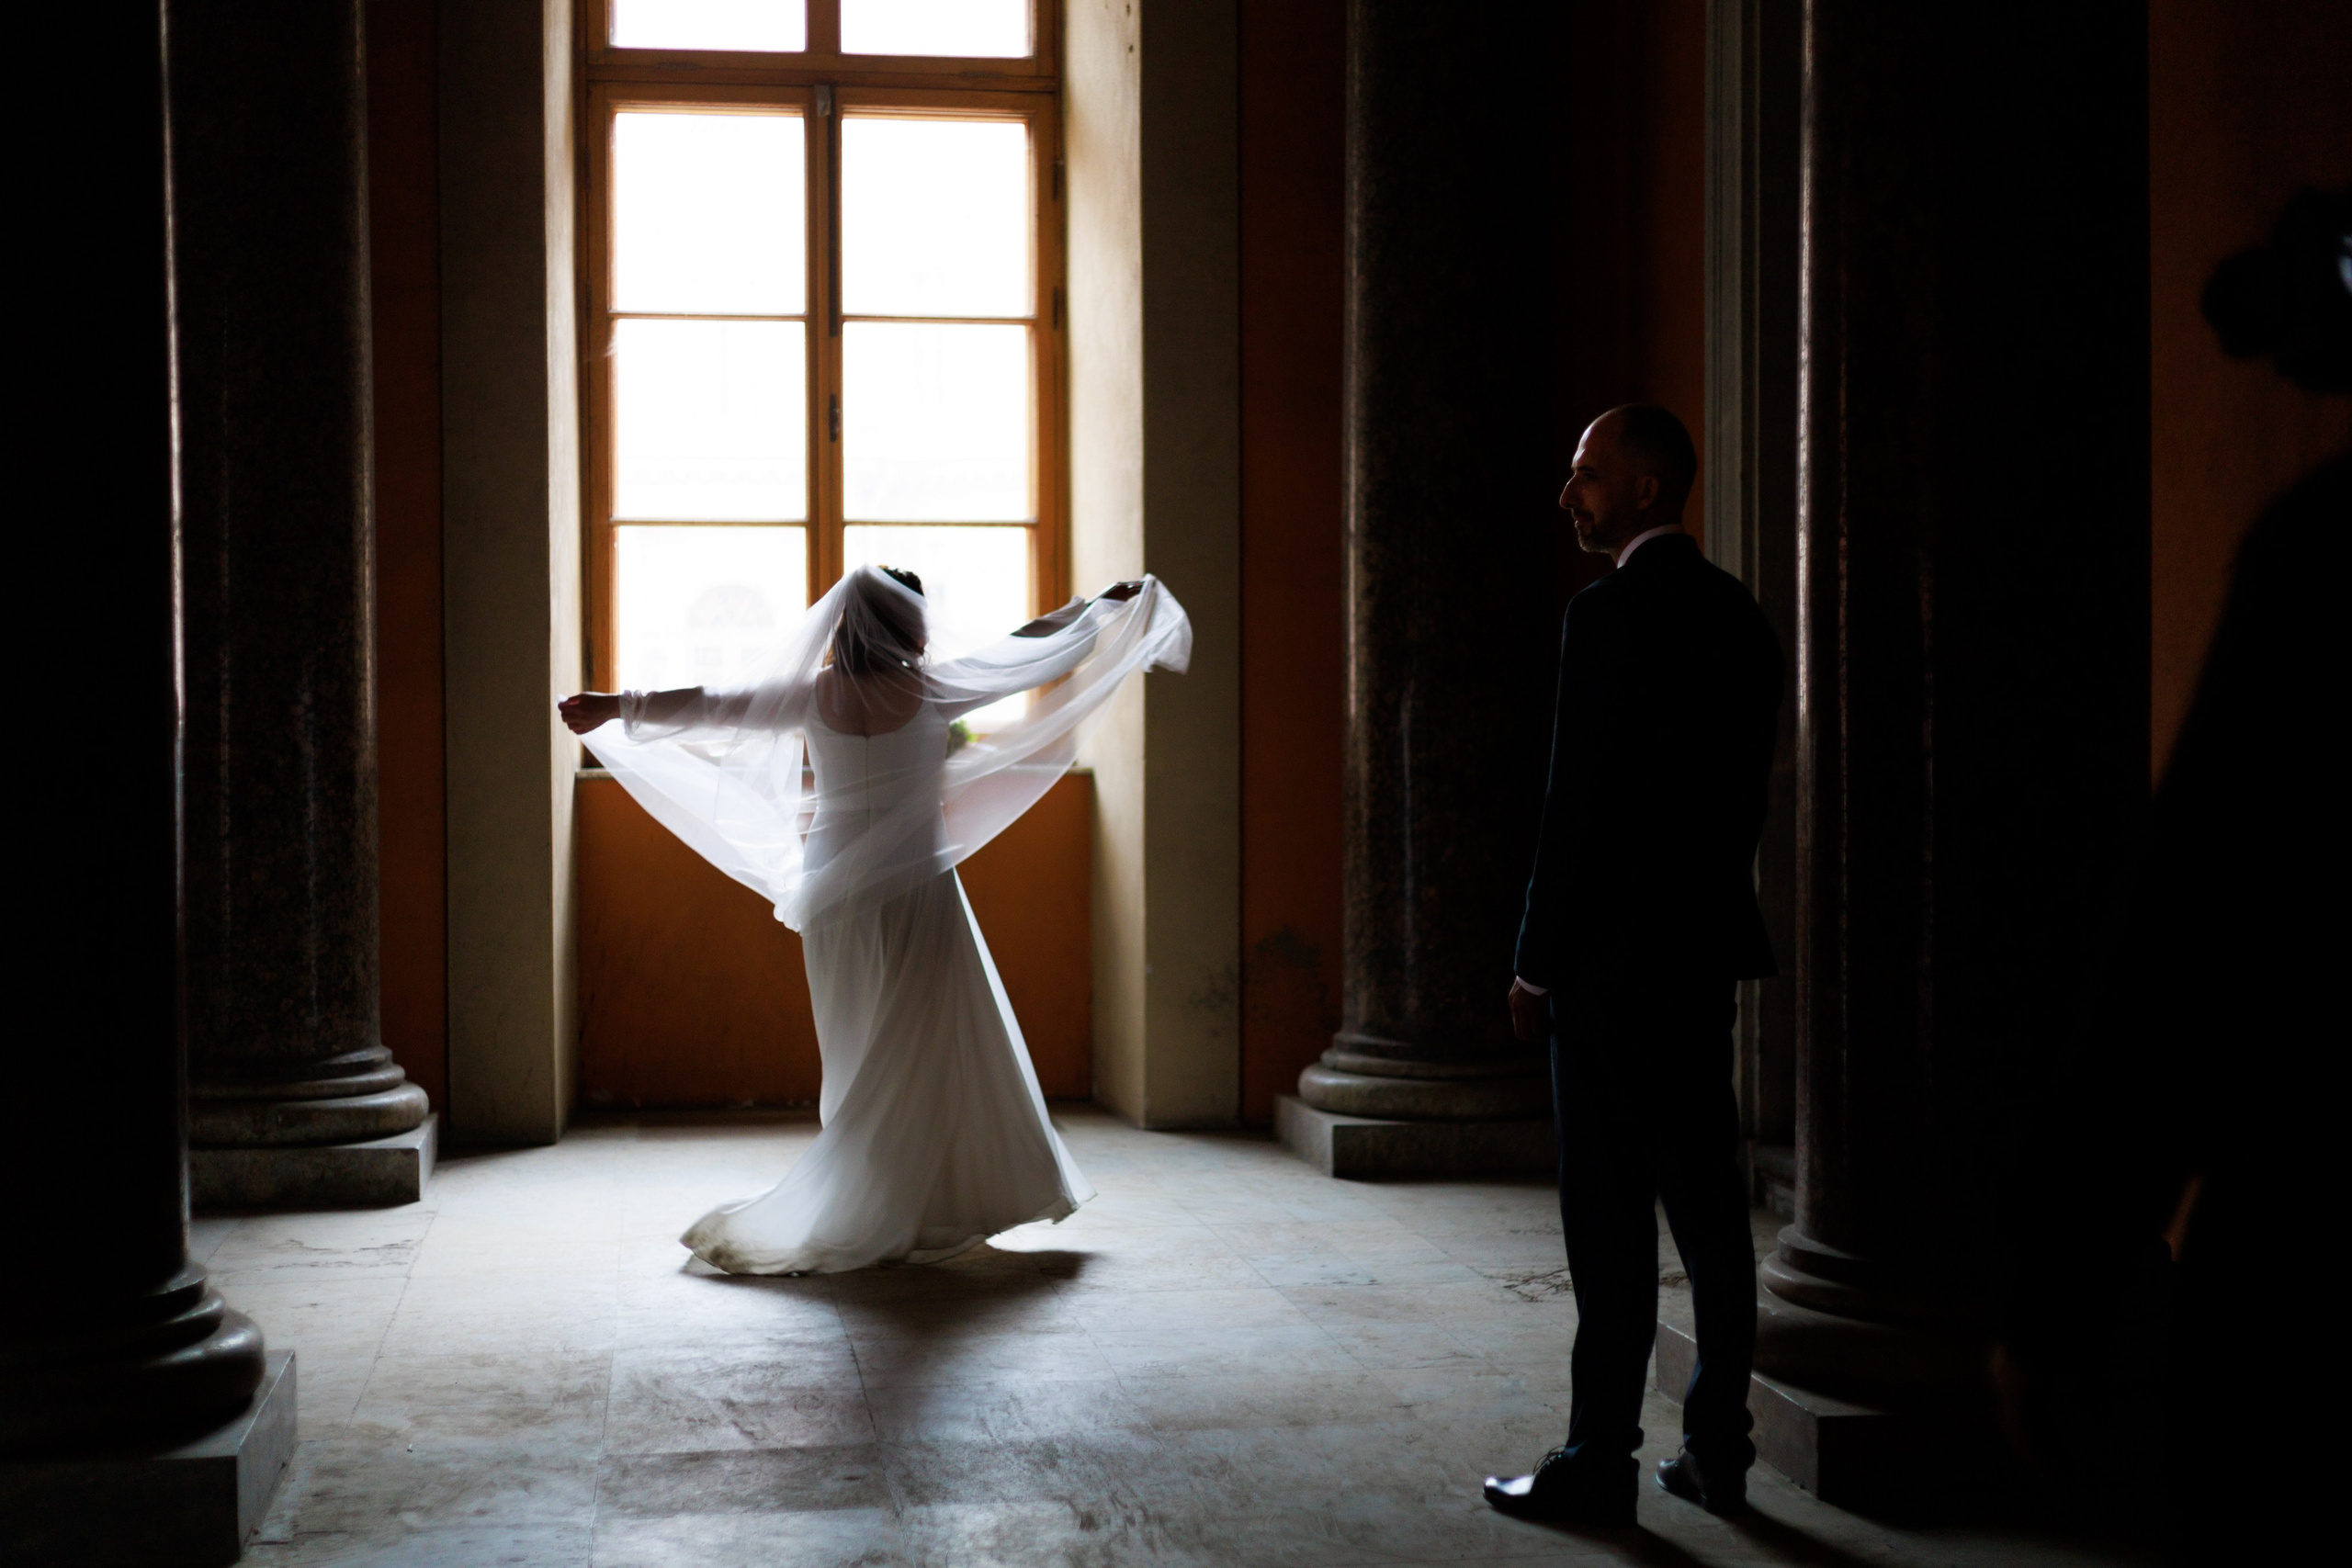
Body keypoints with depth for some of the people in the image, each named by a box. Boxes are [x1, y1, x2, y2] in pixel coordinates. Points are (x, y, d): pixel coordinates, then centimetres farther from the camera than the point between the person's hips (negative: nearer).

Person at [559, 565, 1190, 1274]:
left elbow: (708, 707, 3)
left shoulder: (812, 695, -1)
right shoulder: (932, 689, -7)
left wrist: (617, 707, 14)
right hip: (913, 886, -4)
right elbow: (1039, 650, 4)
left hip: (833, 889, 4)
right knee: (923, 1049, 2)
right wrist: (1101, 605, 18)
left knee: (859, 1052, 12)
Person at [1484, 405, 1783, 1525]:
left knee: (1609, 1219, -3)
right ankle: (1717, 1449, 19)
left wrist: (1538, 964, -11)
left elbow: (1580, 801, -17)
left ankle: (1599, 1464, 3)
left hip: (1614, 955, -8)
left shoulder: (1611, 614, -15)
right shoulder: (1735, 613, 11)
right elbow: (1744, 788, 15)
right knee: (1707, 1203, 12)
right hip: (1707, 948, 9)